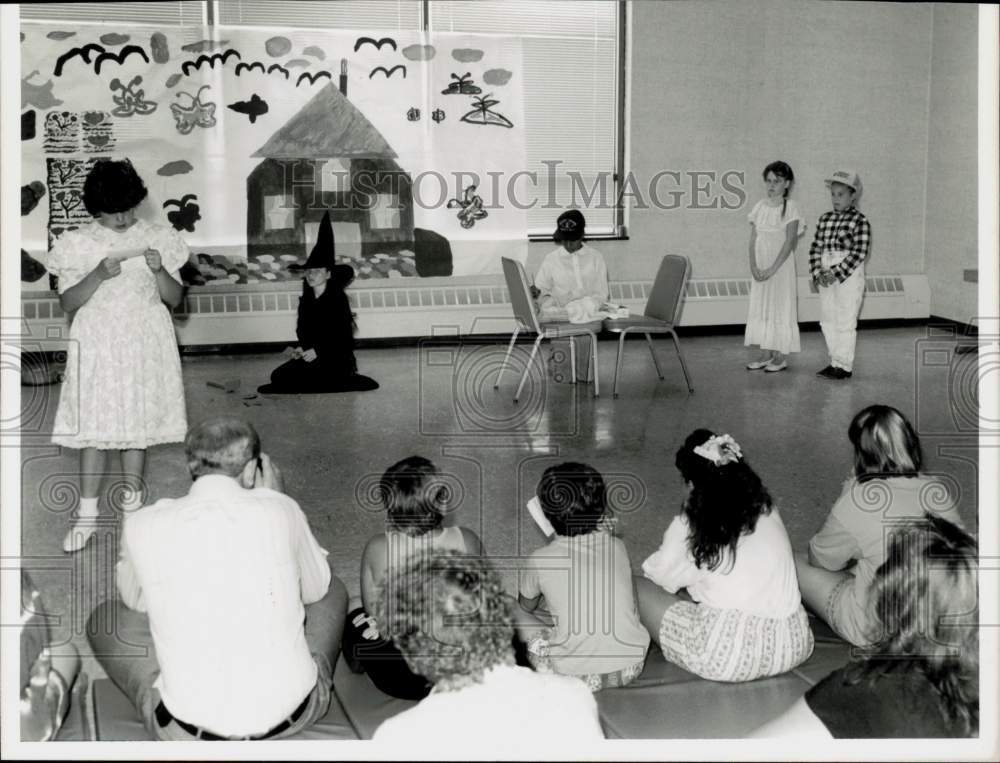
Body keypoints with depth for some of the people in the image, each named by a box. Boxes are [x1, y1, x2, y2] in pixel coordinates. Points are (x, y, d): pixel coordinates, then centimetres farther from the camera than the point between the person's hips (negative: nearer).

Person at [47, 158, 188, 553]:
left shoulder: (158, 239, 0)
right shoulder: (76, 244, -2)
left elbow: (175, 299, 0)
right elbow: (67, 303, -6)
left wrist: (159, 270, -19)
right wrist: (99, 275, -21)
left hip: (145, 347, 1)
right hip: (97, 349, 0)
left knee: (137, 428, 7)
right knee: (93, 430, 1)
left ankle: (132, 509, 20)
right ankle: (87, 514, 12)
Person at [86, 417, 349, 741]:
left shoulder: (143, 525, -5)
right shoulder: (280, 511, -6)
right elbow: (316, 590, 12)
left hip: (189, 728, -1)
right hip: (292, 713, 1)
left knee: (105, 618, 20)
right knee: (333, 590, 25)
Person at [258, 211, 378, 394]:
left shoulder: (338, 298, -10)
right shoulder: (306, 300, 10)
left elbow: (343, 335, -13)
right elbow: (302, 330, 14)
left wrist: (317, 351, -18)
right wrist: (302, 349, -5)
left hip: (336, 356, -8)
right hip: (312, 354, 8)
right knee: (278, 375, -11)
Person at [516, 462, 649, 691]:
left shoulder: (541, 560, -9)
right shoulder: (617, 547, -1)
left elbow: (527, 606, 12)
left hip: (575, 676, -4)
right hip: (631, 668, 4)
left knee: (515, 615, 12)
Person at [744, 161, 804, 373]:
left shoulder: (790, 207, -7)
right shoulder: (760, 207, 6)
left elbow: (789, 242, -13)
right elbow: (753, 239, 6)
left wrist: (772, 269, -18)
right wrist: (754, 266, -7)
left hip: (781, 265, -5)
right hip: (760, 267, 5)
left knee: (781, 306, 0)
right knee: (760, 306, 7)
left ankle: (781, 356, 7)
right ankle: (765, 354, 16)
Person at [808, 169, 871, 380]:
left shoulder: (859, 221, -9)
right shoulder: (825, 219, 10)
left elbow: (859, 253, -14)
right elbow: (816, 248, 9)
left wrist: (836, 273, -18)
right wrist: (817, 273, -5)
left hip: (849, 276, -6)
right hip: (827, 278, 7)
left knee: (845, 322, -3)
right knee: (827, 321, 10)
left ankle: (845, 366, 6)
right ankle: (835, 362, 20)